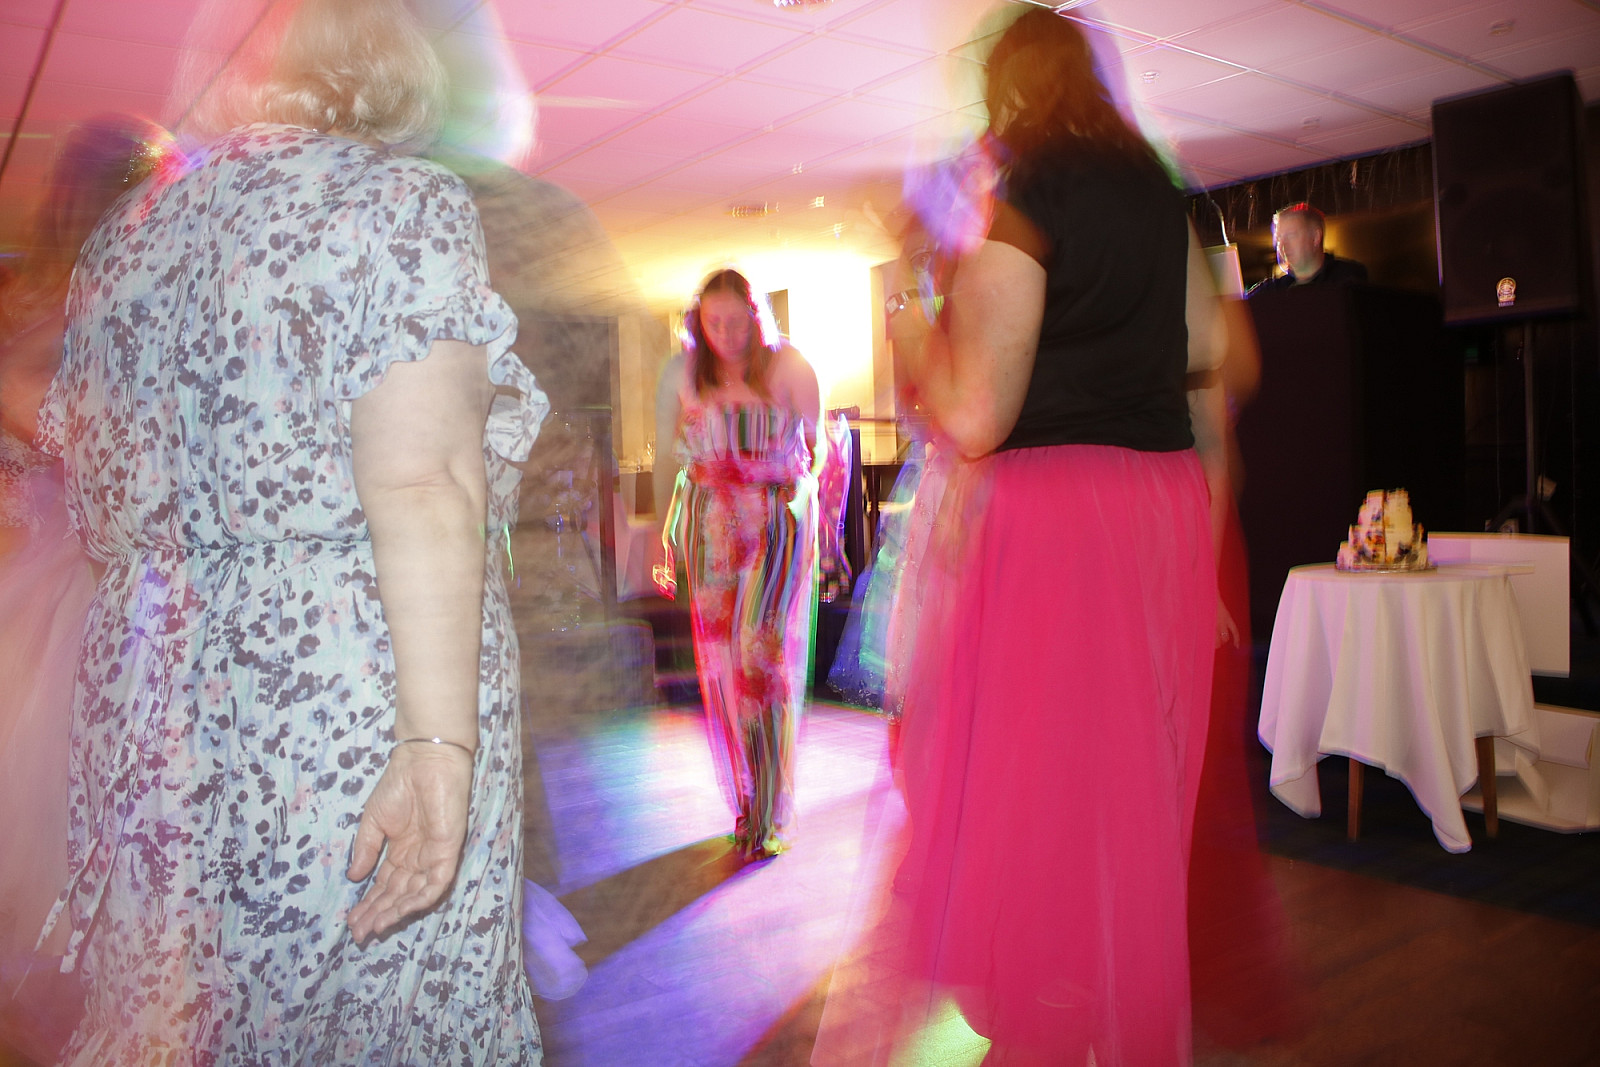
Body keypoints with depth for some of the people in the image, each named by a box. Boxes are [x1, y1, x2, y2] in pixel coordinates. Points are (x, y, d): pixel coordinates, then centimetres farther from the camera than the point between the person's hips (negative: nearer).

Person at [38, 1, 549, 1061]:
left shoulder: (130, 226, 13)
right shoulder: (401, 199, -7)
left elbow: (98, 495, 19)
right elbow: (419, 485, -20)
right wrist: (440, 741, -22)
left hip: (152, 689, 7)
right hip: (356, 698, -6)